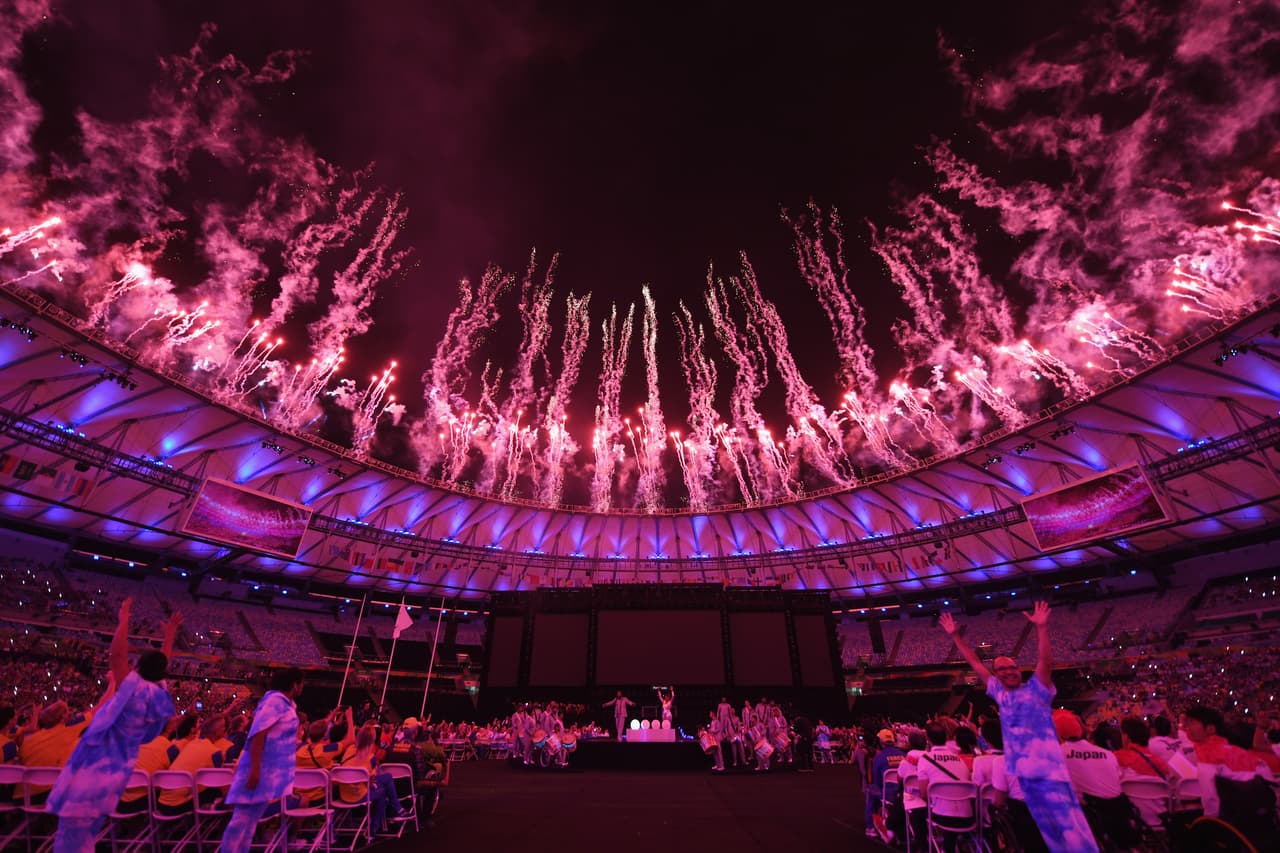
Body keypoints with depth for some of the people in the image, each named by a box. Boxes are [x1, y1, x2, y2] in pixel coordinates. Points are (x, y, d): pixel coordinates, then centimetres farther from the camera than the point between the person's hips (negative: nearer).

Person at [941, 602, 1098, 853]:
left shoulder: (1036, 689, 0)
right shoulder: (999, 693, 11)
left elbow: (1046, 662, -15)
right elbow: (975, 663, 13)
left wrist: (1041, 628, -23)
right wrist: (955, 636, 10)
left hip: (1047, 765, -5)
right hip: (1019, 768, 5)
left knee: (1070, 828, -7)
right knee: (1047, 830, 12)